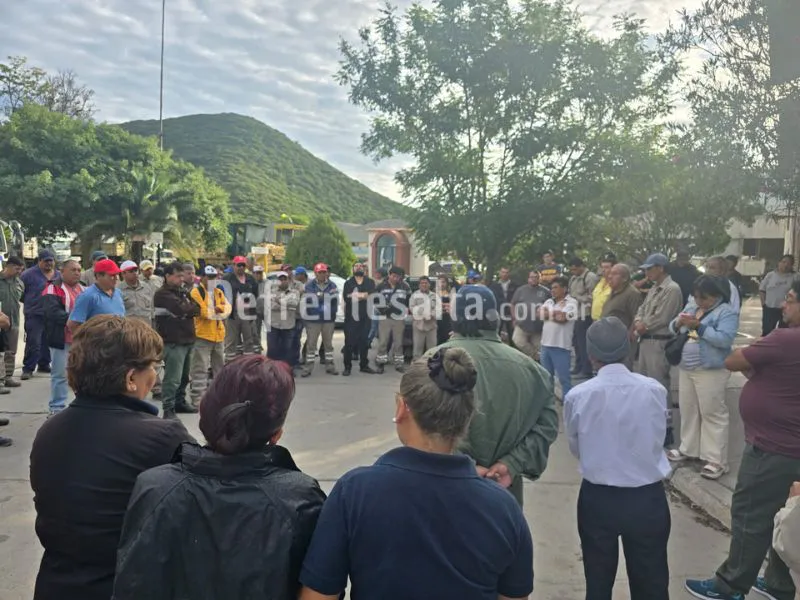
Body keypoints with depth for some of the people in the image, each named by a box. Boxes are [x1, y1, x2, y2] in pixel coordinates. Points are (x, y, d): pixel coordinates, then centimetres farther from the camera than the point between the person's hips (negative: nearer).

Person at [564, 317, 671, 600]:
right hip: (647, 498, 1)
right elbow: (658, 441, 2)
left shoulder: (577, 396, -15)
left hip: (597, 499, 0)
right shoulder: (654, 390, -14)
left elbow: (576, 449, 1)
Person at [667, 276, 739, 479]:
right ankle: (688, 449, 30)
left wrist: (699, 326, -24)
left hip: (711, 371, -7)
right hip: (686, 369, 7)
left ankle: (716, 460, 5)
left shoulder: (727, 312, -10)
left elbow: (725, 339, -22)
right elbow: (673, 329, 12)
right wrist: (678, 323, -10)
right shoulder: (691, 307, 11)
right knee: (688, 410, 16)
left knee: (713, 414, -2)